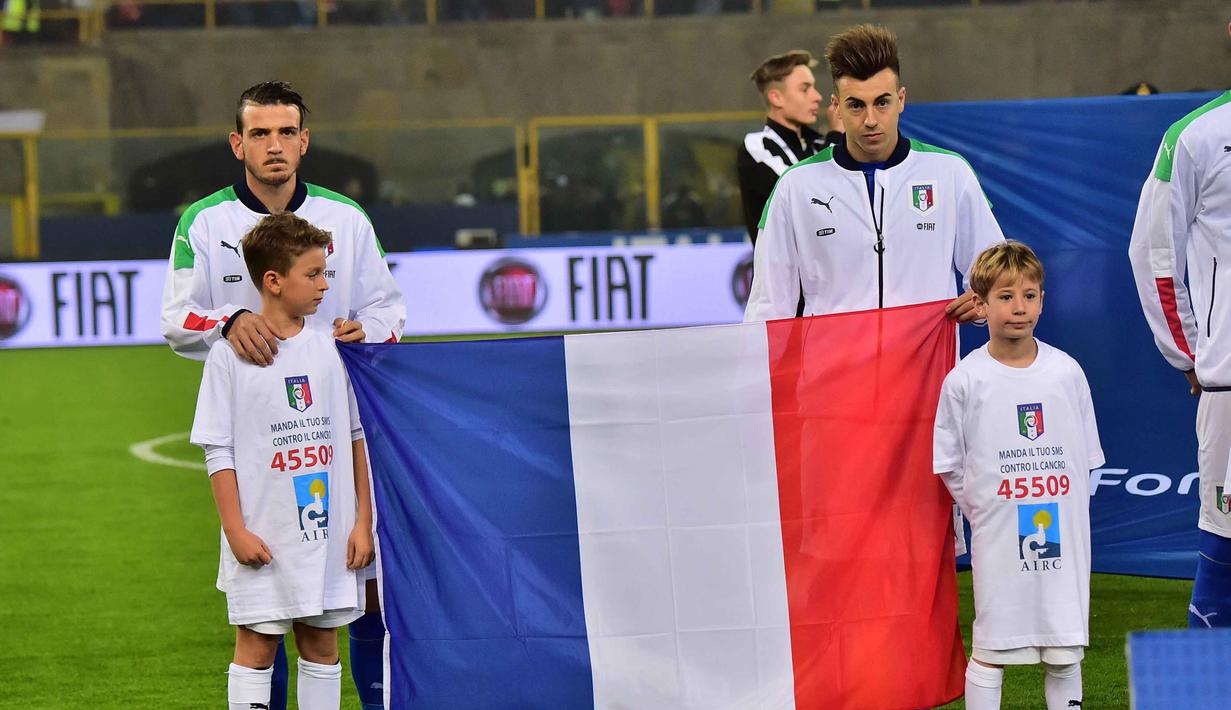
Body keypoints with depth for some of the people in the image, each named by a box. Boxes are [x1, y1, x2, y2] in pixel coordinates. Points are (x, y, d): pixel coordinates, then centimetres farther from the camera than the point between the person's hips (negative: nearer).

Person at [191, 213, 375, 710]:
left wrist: (363, 521, 5)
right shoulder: (230, 355, -6)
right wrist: (236, 531, -10)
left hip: (329, 532, 4)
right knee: (257, 645, 0)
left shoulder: (331, 348, 5)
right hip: (263, 534, -4)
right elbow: (218, 450, -5)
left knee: (321, 642, 9)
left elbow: (356, 438, 10)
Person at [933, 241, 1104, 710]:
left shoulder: (1066, 372, 3)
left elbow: (1085, 457, 10)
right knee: (991, 650, 1)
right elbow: (949, 464, 2)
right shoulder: (965, 380, -4)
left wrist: (1060, 510, 4)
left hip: (1063, 529, 2)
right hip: (999, 534, -2)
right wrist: (984, 510, -3)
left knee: (1065, 652, 7)